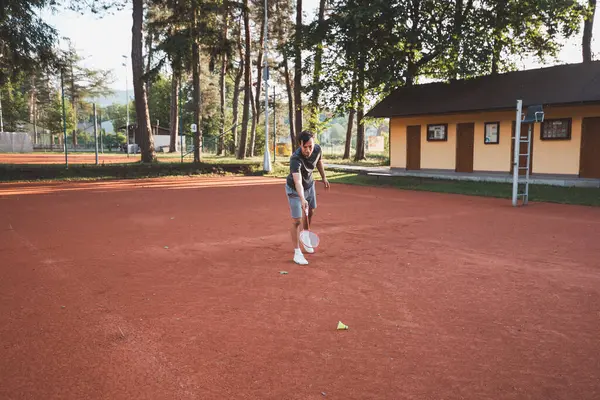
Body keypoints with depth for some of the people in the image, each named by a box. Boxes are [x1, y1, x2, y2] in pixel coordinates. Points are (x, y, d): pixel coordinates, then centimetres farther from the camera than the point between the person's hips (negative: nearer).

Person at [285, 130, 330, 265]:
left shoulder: (317, 149, -21)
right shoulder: (295, 159, -40)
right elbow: (298, 181, -53)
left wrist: (323, 177, 16)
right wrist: (302, 199, -67)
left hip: (309, 185, 7)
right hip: (294, 189, -6)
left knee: (310, 212, 24)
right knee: (297, 220, -9)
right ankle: (297, 253, 3)